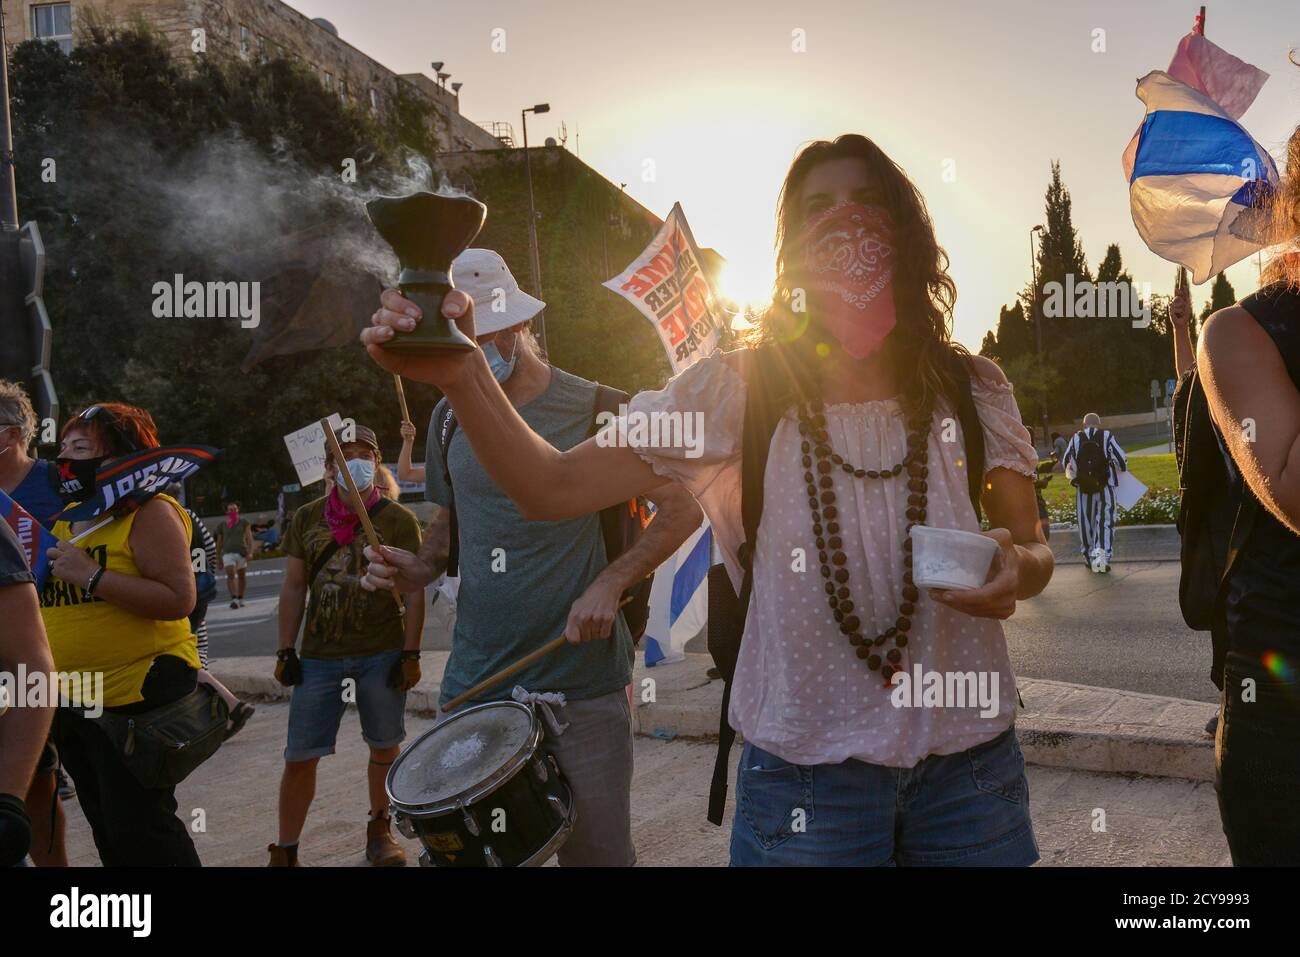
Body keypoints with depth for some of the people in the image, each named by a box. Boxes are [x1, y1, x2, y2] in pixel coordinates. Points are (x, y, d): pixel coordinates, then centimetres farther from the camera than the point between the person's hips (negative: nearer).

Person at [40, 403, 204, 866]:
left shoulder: (149, 512, -11)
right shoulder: (63, 517, 13)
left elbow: (179, 599, -23)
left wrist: (91, 576, -24)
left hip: (135, 695, -8)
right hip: (71, 701, 9)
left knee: (138, 827, -5)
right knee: (107, 827, 18)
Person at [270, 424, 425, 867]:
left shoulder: (398, 520, -2)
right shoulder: (307, 519, 6)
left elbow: (413, 592, -2)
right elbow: (294, 587, 9)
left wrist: (411, 654, -7)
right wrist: (286, 651, 4)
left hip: (383, 654, -1)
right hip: (319, 656, 2)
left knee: (384, 747, 11)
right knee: (300, 757, 1)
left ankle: (379, 831, 31)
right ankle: (284, 851, 14)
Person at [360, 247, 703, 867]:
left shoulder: (592, 410, -5)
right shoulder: (451, 418, 8)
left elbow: (684, 508, -2)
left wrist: (611, 583, -14)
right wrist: (421, 566, 1)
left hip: (582, 685, -3)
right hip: (475, 682, 4)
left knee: (597, 851, 6)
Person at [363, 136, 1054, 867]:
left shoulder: (972, 388, -2)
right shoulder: (738, 388, -8)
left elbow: (1035, 551, 7)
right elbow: (554, 489, -11)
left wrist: (1018, 569, -17)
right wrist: (462, 373, -27)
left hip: (967, 756, 3)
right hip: (806, 762, -2)